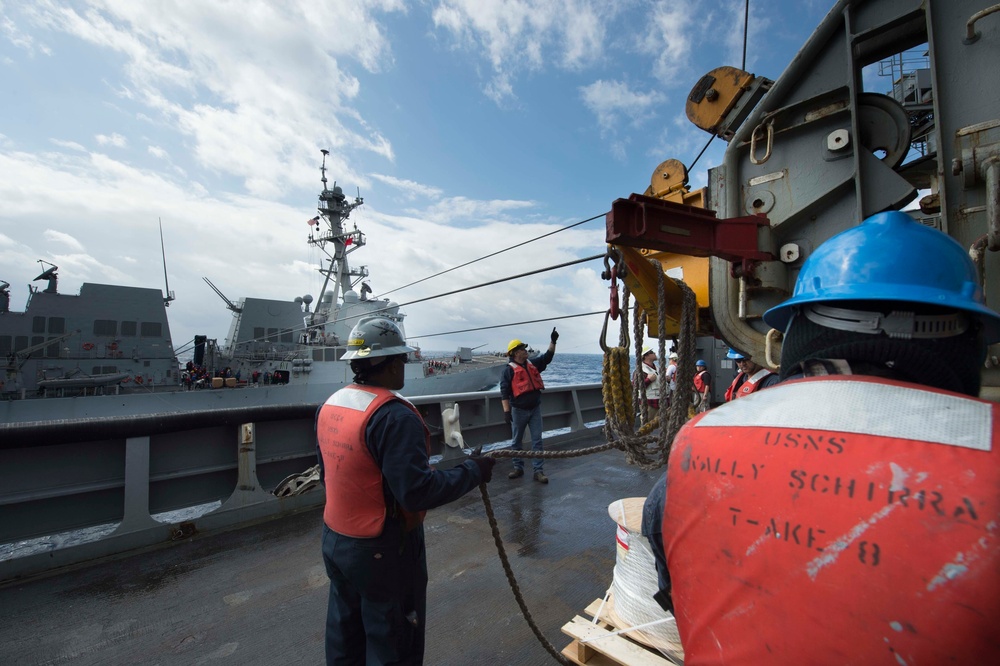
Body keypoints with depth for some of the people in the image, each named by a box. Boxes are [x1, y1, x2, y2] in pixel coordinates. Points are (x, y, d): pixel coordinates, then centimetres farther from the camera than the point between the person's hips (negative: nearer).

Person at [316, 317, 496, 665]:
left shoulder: (329, 405, -1)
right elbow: (418, 492, -29)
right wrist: (473, 471, -18)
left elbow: (329, 474, 10)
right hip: (383, 550, -8)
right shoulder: (394, 416, -28)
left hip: (334, 541, 8)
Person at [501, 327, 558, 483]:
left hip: (535, 409, 5)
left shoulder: (533, 364, 8)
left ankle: (538, 471, 7)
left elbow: (547, 357, 11)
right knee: (516, 441, 9)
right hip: (519, 410, -4)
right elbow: (504, 392, -12)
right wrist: (506, 411, -18)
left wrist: (553, 341, 0)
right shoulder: (509, 370, -10)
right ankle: (518, 468, 24)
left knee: (537, 440, 3)